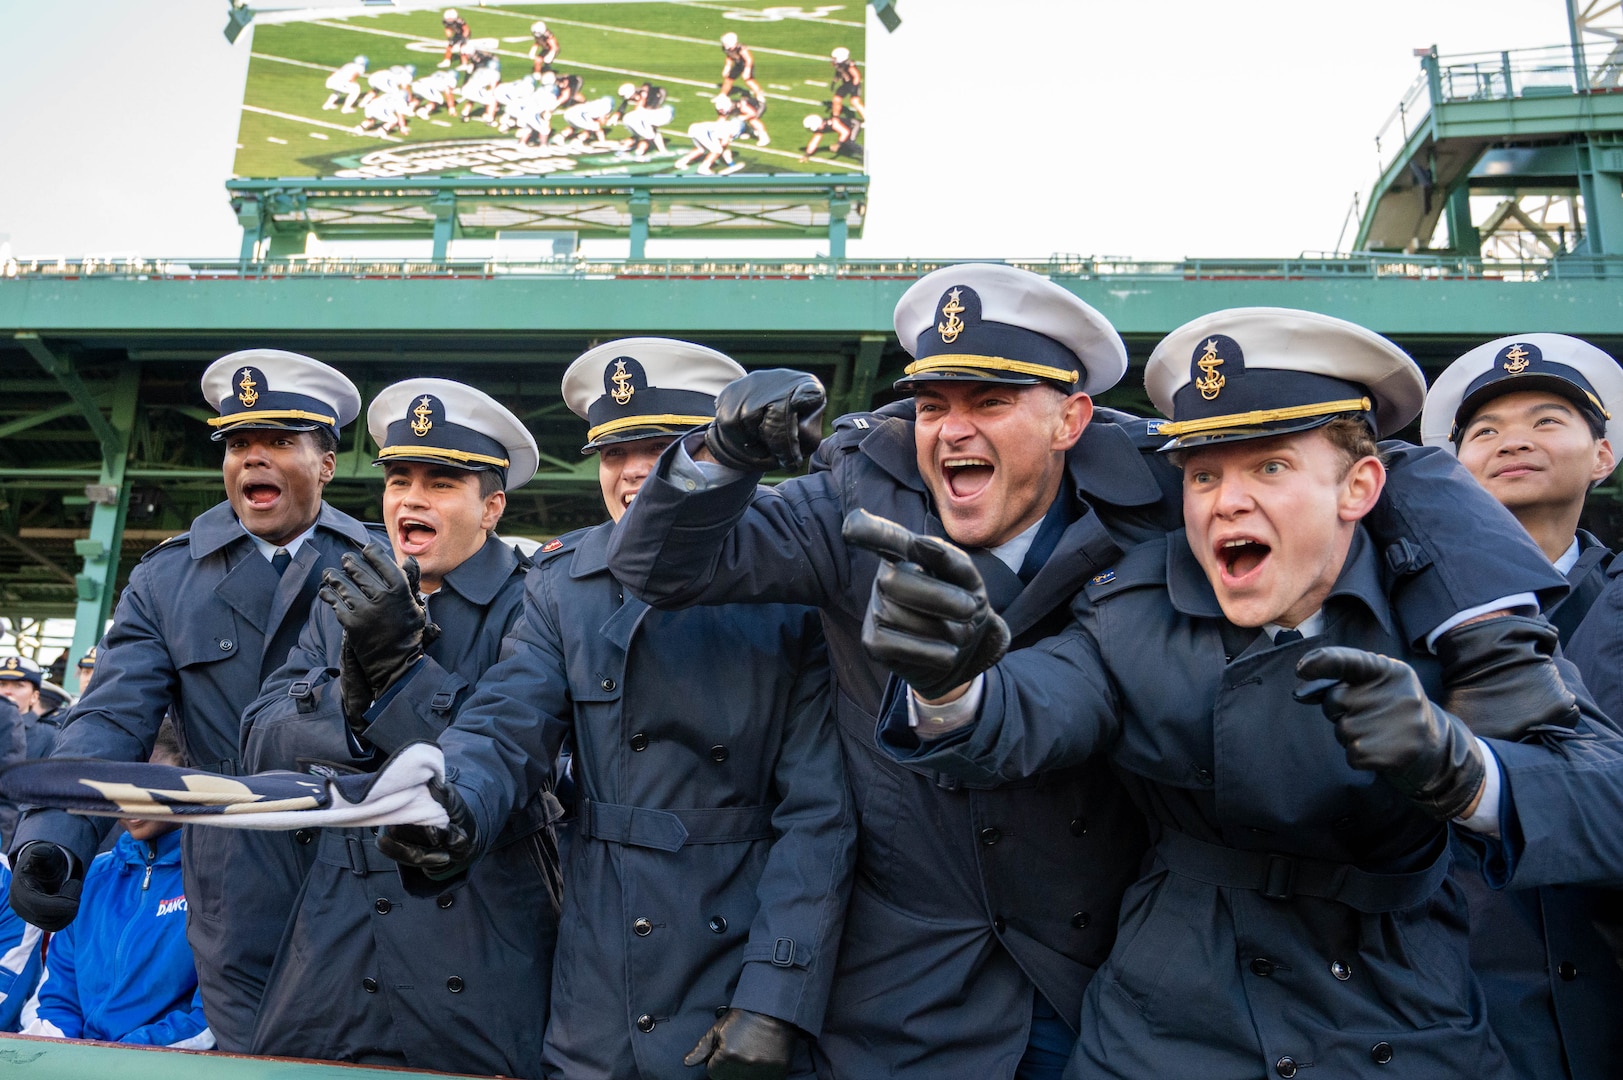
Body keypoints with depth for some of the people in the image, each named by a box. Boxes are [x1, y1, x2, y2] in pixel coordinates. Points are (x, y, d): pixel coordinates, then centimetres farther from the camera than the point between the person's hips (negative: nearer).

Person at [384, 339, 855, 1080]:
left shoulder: (794, 590, -9)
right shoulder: (562, 581, 2)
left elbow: (818, 814, -11)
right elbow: (505, 726, -7)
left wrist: (775, 1006, -15)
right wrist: (453, 811, -28)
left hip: (746, 975, -3)